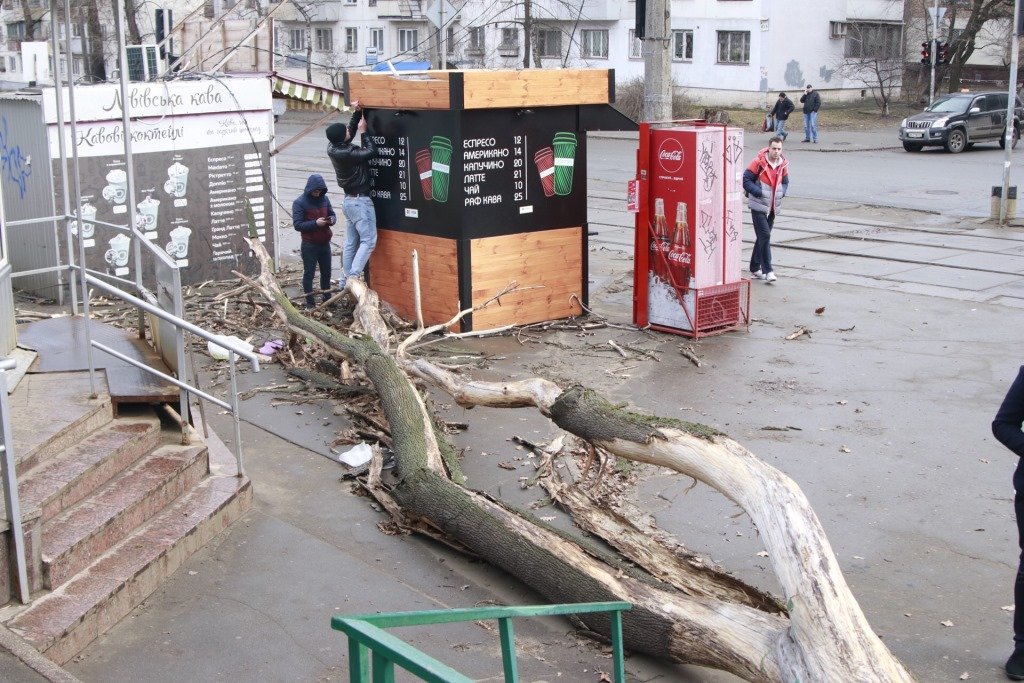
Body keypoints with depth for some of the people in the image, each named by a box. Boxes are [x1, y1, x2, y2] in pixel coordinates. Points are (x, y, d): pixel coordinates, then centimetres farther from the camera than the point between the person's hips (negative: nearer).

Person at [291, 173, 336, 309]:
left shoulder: (324, 198, 3)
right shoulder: (299, 202, -12)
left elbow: (332, 214, 13)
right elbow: (297, 224, -17)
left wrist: (331, 220, -12)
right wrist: (315, 223, -27)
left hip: (325, 244, 5)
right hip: (309, 245, -5)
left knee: (326, 272, 15)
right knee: (309, 273, 3)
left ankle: (327, 298, 29)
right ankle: (309, 302, 11)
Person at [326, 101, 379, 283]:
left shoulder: (334, 148, 3)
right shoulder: (346, 153, -24)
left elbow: (351, 131, 18)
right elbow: (371, 152, -19)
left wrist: (357, 113, 7)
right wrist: (363, 132, -8)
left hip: (350, 200, 9)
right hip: (360, 201, -9)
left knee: (351, 243, 12)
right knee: (368, 240, -8)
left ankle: (345, 281, 14)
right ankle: (353, 278, -16)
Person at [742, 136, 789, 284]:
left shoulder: (783, 164, 4)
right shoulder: (759, 162, -13)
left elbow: (785, 182, 18)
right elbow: (745, 180, -11)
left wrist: (781, 193, -2)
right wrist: (759, 192, -18)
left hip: (773, 207, 6)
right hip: (758, 206, -6)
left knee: (762, 237, 13)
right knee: (765, 236, -14)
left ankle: (755, 269, 25)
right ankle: (767, 271, -13)